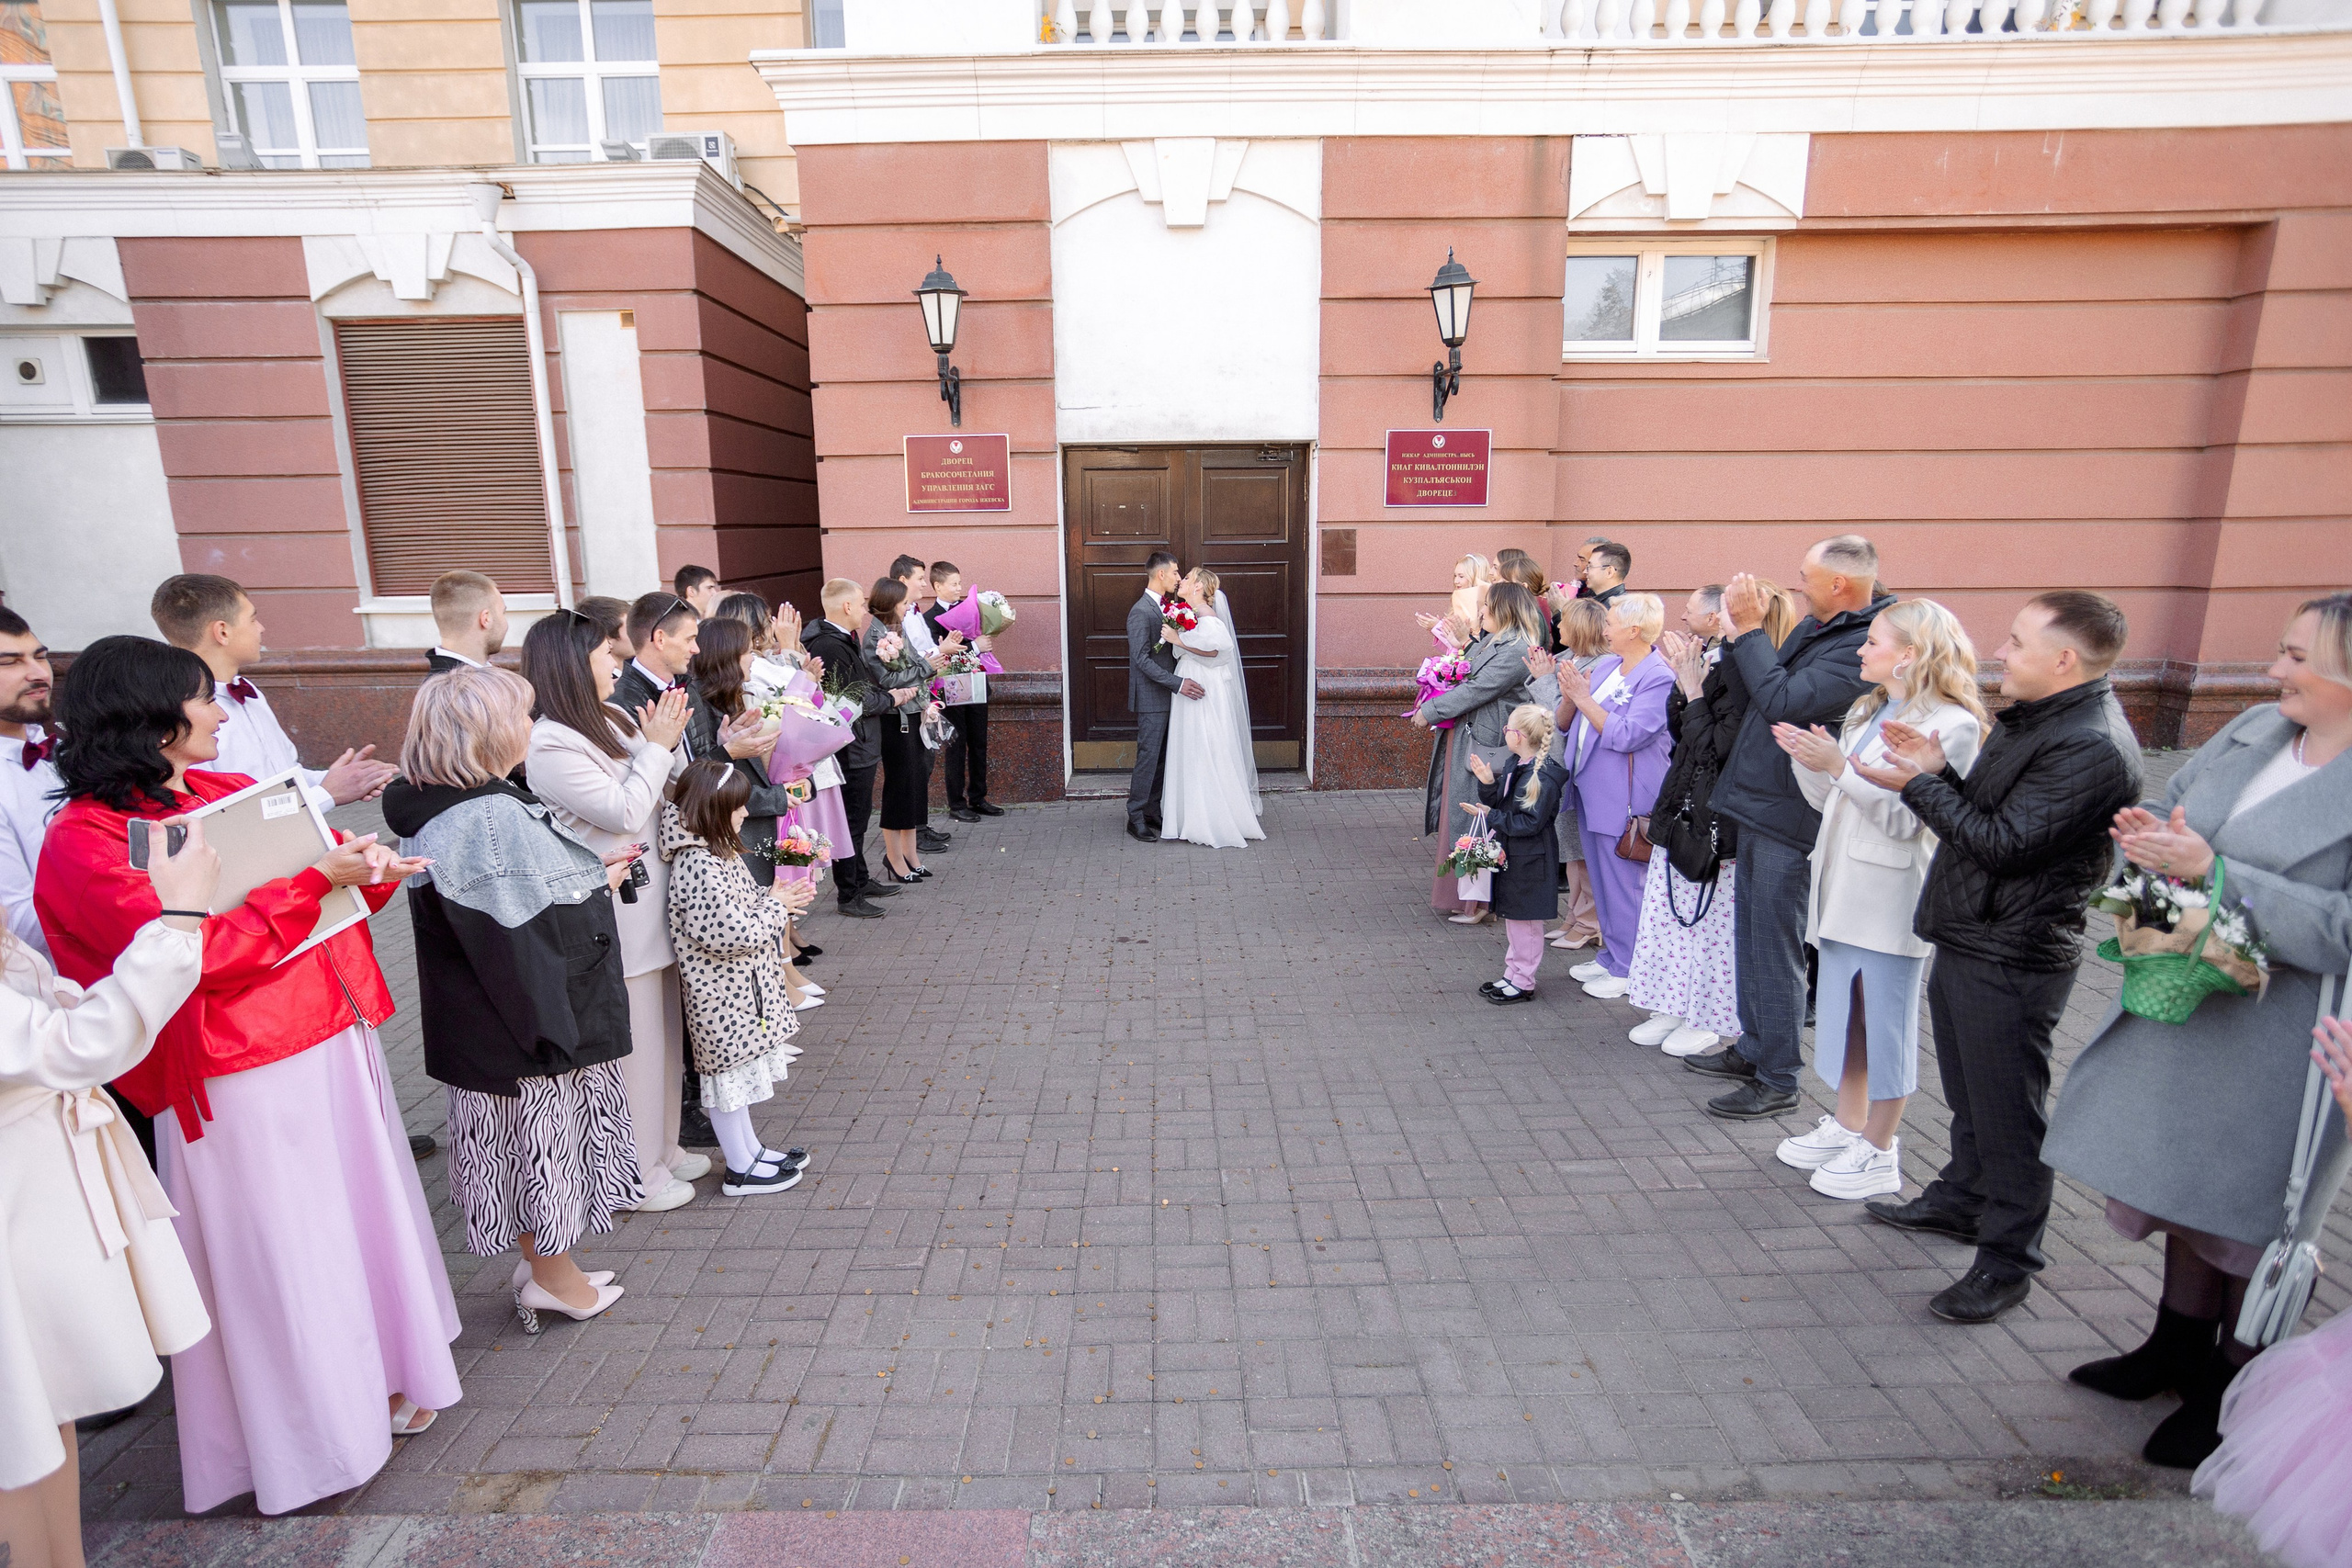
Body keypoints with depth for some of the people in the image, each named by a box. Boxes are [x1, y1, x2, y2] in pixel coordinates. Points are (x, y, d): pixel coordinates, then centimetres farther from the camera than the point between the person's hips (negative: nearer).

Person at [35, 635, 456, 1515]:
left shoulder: (231, 793, 8)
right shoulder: (84, 841, -12)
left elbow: (320, 865, 14)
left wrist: (365, 866, -8)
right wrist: (312, 880, -22)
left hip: (333, 1042, 7)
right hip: (244, 1081, -7)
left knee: (362, 1214, 18)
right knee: (284, 1256, 7)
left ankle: (377, 1379, 38)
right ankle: (314, 1435, 27)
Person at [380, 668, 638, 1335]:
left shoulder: (439, 811, 5)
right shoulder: (494, 819, -26)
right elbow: (548, 927, -26)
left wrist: (587, 872, 7)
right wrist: (599, 884, -10)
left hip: (484, 1020, 9)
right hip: (534, 1011, -9)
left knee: (524, 1137, 20)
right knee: (545, 1131, 7)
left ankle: (542, 1263, 37)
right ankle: (555, 1279, 25)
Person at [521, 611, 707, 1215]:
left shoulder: (614, 720, 9)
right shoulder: (551, 745, -16)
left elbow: (672, 796, 13)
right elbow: (624, 812, -19)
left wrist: (669, 743, -2)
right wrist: (658, 747, -12)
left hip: (654, 902, 9)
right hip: (614, 913, -9)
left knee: (662, 1030, 19)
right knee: (628, 1041, 3)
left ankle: (662, 1147, 36)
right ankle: (635, 1174, 20)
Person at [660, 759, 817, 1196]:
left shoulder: (716, 852, 5)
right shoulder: (700, 867, -28)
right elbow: (734, 934, -29)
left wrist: (773, 896, 0)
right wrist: (776, 906, -15)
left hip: (741, 988, 10)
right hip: (723, 993, -10)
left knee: (739, 1068, 20)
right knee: (728, 1071, 5)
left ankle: (750, 1149, 35)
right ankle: (740, 1170, 20)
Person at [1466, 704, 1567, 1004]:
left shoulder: (1543, 777, -23)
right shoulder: (1515, 765, 7)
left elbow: (1530, 823, -24)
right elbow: (1501, 803, 12)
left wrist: (1490, 816, -20)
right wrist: (1488, 783, -5)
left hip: (1530, 861, -10)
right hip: (1510, 856, 10)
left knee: (1526, 922, 3)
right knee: (1511, 918, 18)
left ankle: (1523, 983, 14)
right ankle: (1512, 975, 31)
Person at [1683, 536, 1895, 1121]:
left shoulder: (1866, 646, -18)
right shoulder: (1814, 628, 11)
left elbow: (1783, 702, -26)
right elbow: (1754, 698, 11)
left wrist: (1749, 629, -17)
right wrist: (1742, 634, -2)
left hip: (1790, 816, -9)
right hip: (1759, 804, 9)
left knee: (1776, 946, 0)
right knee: (1750, 934, 19)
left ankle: (1779, 1080, 13)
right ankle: (1753, 1050, 34)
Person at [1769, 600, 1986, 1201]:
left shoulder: (1950, 726, -13)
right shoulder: (1866, 711, 12)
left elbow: (1905, 818, -21)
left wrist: (1840, 766, -25)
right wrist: (1806, 758, -5)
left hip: (1891, 898, -8)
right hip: (1842, 889, 8)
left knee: (1885, 1022, 5)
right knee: (1844, 1013, 17)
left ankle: (1879, 1151, 19)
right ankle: (1848, 1125, 33)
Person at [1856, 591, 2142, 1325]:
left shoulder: (2092, 748, -21)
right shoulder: (2032, 719, 11)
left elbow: (2005, 843, -23)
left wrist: (1919, 785, -18)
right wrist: (1939, 772, -2)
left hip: (2012, 959, -10)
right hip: (1968, 938, 10)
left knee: (2007, 1111, 3)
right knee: (1969, 1093, 23)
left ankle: (2007, 1260, 17)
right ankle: (1960, 1200, 41)